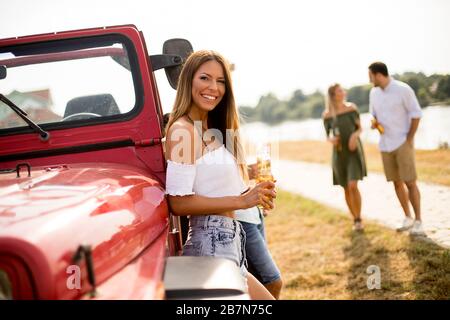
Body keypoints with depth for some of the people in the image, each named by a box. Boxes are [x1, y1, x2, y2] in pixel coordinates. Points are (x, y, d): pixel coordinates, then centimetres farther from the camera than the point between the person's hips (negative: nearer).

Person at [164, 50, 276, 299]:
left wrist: (253, 194, 5)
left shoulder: (210, 129, 14)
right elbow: (179, 203, -20)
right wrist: (240, 201, -18)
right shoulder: (182, 130, -14)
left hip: (229, 242, 9)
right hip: (211, 245, -9)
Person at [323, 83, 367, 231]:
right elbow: (327, 135, 6)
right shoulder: (327, 114, -2)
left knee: (353, 186, -15)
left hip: (354, 150, -1)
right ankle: (355, 220, 23)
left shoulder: (351, 108, -1)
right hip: (339, 153, 1)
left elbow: (360, 128, 4)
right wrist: (331, 139, -17)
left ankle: (359, 219, 2)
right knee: (346, 189, 7)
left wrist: (355, 135, -17)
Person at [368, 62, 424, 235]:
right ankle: (408, 218, 21)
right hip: (385, 144, 6)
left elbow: (416, 114, -8)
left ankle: (418, 221, 2)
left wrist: (409, 138, -11)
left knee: (410, 182, -6)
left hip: (402, 142, -6)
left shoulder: (403, 89, -11)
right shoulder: (374, 93, 6)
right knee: (397, 182, 9)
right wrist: (374, 123, -4)